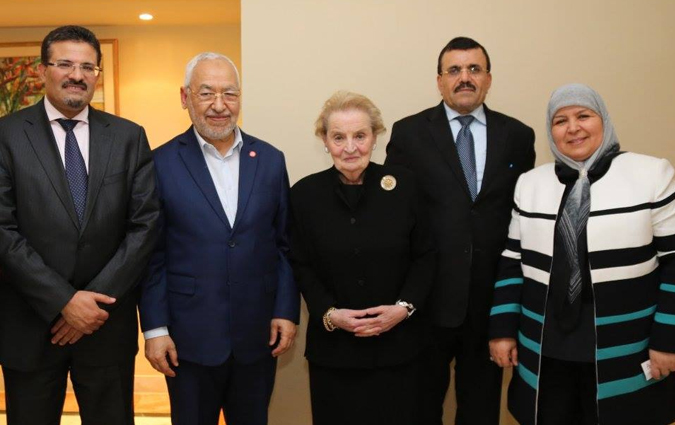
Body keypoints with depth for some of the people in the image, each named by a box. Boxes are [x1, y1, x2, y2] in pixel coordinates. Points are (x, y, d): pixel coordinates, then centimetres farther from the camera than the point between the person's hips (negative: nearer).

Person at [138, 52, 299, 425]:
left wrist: (287, 311, 1)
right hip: (190, 338, -2)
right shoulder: (162, 163, -5)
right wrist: (154, 328, -5)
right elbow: (152, 256, -3)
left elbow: (284, 245, 6)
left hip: (258, 335, 3)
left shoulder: (270, 160, 3)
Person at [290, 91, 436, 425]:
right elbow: (301, 267, 0)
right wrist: (328, 313, -13)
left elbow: (425, 255, 1)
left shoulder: (402, 184, -3)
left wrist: (404, 307, -11)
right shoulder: (305, 193, -3)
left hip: (397, 344, 1)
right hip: (333, 348, 0)